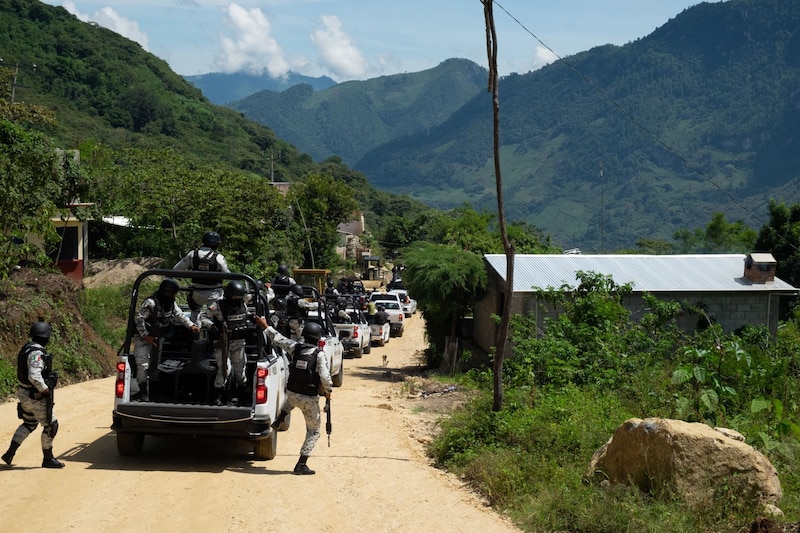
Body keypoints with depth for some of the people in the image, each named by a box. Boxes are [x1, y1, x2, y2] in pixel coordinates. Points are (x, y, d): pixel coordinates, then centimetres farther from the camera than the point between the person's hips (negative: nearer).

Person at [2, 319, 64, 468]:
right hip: (35, 397, -10)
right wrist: (45, 389, -22)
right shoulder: (37, 353, -24)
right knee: (50, 425, 3)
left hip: (25, 393, 10)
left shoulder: (26, 349, 8)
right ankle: (48, 459, 13)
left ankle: (10, 453, 22)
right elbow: (34, 376, -34)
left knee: (29, 424, 24)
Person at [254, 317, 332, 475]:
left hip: (292, 394, 5)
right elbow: (325, 377, -21)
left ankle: (279, 420, 27)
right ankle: (301, 465, 7)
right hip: (310, 400, -4)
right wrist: (328, 391, -2)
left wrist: (265, 326, 25)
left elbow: (278, 339, 10)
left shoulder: (295, 348, -4)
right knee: (313, 432, 11)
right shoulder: (319, 354, -16)